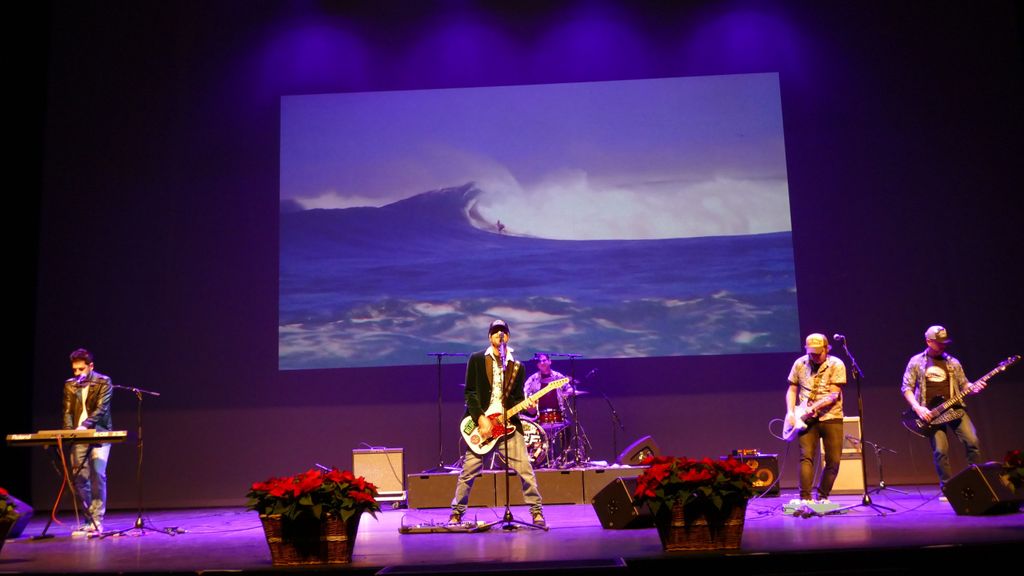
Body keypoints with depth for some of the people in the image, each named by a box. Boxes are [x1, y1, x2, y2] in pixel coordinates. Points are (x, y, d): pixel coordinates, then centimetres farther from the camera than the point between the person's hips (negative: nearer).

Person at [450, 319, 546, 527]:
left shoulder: (517, 366, 11)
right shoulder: (476, 359, 4)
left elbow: (517, 399, 11)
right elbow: (470, 392, -1)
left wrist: (527, 405, -11)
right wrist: (480, 418, -12)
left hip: (508, 424, 2)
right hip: (480, 422, -2)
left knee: (525, 469, -5)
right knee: (468, 471, 0)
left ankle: (537, 512, 6)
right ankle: (456, 513, 16)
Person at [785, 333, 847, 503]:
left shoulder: (836, 365, -7)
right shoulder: (799, 364, 3)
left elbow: (834, 394, -13)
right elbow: (792, 389, 11)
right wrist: (791, 411, -4)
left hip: (831, 417, -1)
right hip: (807, 419, 1)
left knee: (833, 460, -1)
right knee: (806, 457, -11)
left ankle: (823, 496, 16)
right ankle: (805, 498, -11)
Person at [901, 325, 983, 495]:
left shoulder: (952, 362, 12)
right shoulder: (916, 362, 4)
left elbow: (963, 384, 16)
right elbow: (906, 388, 2)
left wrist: (974, 387, -8)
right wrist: (918, 408, -10)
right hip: (931, 413, -2)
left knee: (972, 441, -11)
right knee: (940, 451, -9)